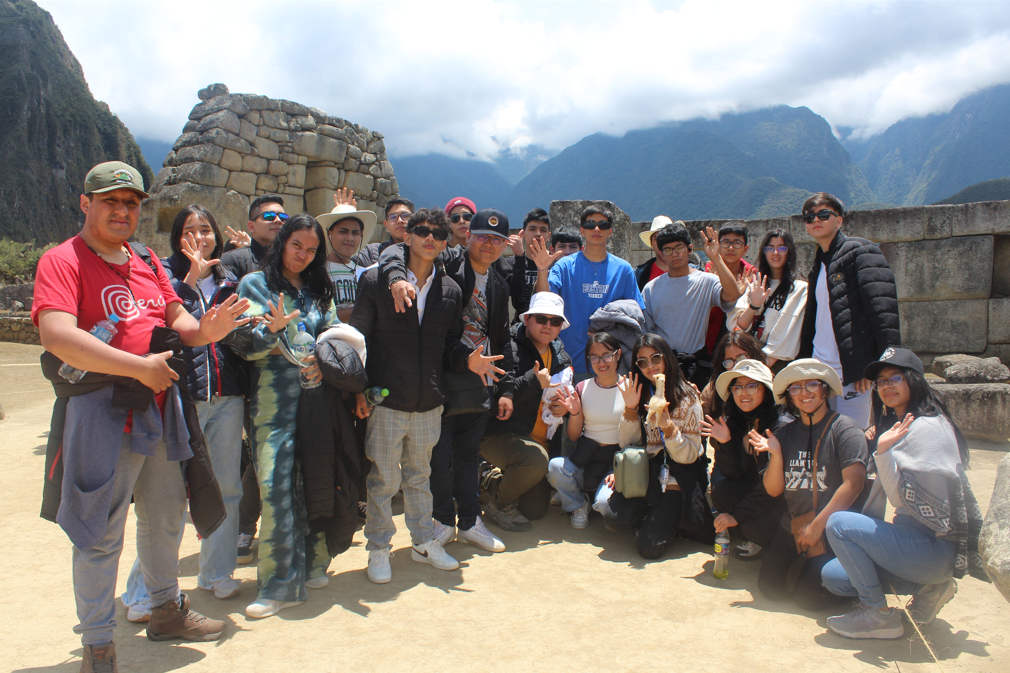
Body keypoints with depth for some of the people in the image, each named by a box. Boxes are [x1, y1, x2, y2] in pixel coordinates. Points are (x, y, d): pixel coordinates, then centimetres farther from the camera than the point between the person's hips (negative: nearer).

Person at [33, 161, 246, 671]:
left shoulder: (147, 262, 14)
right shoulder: (62, 261, -9)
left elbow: (177, 319, 15)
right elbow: (57, 336, -23)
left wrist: (204, 330, -9)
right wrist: (140, 367, -24)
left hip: (162, 406, 7)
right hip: (103, 410, -7)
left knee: (165, 517, 20)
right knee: (101, 533, 3)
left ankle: (166, 611, 40)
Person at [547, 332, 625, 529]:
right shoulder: (583, 388, 4)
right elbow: (573, 437, 7)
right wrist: (575, 413, -12)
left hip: (617, 458, -2)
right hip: (585, 457, 3)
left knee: (605, 504, -29)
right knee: (554, 466, -28)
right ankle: (578, 505, 2)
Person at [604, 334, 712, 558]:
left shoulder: (687, 398, -8)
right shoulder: (641, 394, 5)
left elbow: (689, 455, -10)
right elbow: (627, 444, 2)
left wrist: (667, 426, -27)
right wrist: (630, 408, -12)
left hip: (676, 479, -4)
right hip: (646, 473, 4)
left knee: (649, 546, -15)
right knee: (614, 518, -20)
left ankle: (667, 516, 15)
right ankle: (650, 513, 10)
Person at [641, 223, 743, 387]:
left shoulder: (706, 282, -1)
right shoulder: (651, 289, 8)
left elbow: (733, 295, -21)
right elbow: (645, 330, 9)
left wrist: (716, 257, -21)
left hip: (697, 366, -1)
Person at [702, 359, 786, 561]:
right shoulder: (732, 423, -6)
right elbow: (732, 474, -5)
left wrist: (737, 515, -22)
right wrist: (725, 443, -23)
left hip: (783, 497, -6)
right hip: (752, 489, 6)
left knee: (753, 526, -29)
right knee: (720, 490, -20)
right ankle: (756, 539, 4)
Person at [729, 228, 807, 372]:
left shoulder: (800, 288, 2)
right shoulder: (755, 285, 16)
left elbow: (787, 339, -6)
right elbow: (737, 326, 5)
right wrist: (754, 305, -10)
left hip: (776, 365, -3)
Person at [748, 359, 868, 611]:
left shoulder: (843, 428, -9)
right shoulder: (785, 434, 6)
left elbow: (853, 483, -18)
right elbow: (773, 490, 5)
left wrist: (817, 525, -18)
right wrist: (775, 453, -11)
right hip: (793, 525, 5)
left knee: (808, 597, -13)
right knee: (770, 588, -3)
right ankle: (802, 560, 25)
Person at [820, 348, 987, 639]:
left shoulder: (929, 428, -16)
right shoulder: (898, 426, 13)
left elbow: (906, 498, -22)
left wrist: (884, 451, -30)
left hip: (937, 546, -10)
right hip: (915, 538, 10)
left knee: (839, 523, -22)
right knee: (832, 576, 6)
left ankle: (880, 615, -8)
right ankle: (927, 586, 8)